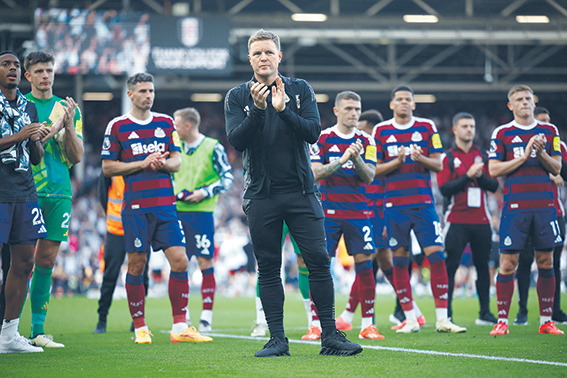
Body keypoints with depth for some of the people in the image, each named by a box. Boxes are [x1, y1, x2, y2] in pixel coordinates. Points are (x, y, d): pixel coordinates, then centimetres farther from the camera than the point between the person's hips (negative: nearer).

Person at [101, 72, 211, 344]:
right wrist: (143, 163, -10)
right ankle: (140, 327, 10)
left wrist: (163, 163, -10)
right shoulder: (118, 126, 2)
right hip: (136, 206, -3)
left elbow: (176, 161, 13)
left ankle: (179, 328, -1)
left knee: (180, 261, -6)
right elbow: (108, 168, 1)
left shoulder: (166, 123, 13)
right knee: (136, 265, -2)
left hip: (165, 204, 3)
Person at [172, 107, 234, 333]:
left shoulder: (212, 147, -3)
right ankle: (183, 316, 11)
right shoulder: (177, 148, 13)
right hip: (177, 212, 5)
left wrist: (204, 193, -12)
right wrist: (173, 193, 5)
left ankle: (206, 316, -1)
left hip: (201, 212, -5)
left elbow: (227, 179, -2)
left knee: (205, 263, -5)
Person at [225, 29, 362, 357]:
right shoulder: (238, 97, 7)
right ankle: (277, 339, 5)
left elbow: (313, 132, -5)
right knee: (268, 268, 1)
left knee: (319, 261, -6)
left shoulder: (301, 90, 7)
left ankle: (330, 336, -2)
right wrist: (258, 109, -19)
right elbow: (236, 140, -6)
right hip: (261, 195, 0)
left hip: (301, 191, 0)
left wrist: (282, 110, -18)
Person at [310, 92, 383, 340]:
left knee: (364, 264, -3)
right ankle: (316, 324, 1)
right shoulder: (322, 139, 0)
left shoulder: (366, 141, 7)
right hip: (329, 212, -2)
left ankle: (367, 325, 1)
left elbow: (369, 177, 0)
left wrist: (356, 158, -18)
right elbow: (315, 173, -8)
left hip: (358, 212, 2)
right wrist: (340, 161, -20)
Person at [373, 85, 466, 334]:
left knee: (436, 255, -9)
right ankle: (410, 320, 8)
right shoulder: (381, 131, 7)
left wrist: (421, 158, -14)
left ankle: (442, 319, -6)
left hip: (423, 201, 0)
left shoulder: (427, 127, 7)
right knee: (399, 260, 0)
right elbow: (375, 169, 5)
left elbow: (438, 165, 6)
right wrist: (397, 161, -12)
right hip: (394, 204, 0)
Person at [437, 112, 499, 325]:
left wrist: (480, 176, -11)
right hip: (456, 221, -3)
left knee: (482, 266, 6)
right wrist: (468, 176, -16)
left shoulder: (483, 155, 11)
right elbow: (444, 188, -8)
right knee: (450, 267, -7)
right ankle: (445, 314, -4)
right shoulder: (447, 157, 2)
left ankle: (485, 314, 13)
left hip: (481, 221, 3)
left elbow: (494, 186, 7)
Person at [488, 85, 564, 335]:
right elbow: (493, 170, -3)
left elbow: (556, 168, 8)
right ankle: (502, 321, 0)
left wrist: (541, 153, -11)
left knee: (546, 263, 4)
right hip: (515, 205, -3)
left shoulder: (549, 131, 12)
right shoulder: (502, 134, 4)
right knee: (508, 264, -5)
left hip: (544, 206, 3)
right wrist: (523, 157, -12)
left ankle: (546, 320, 9)